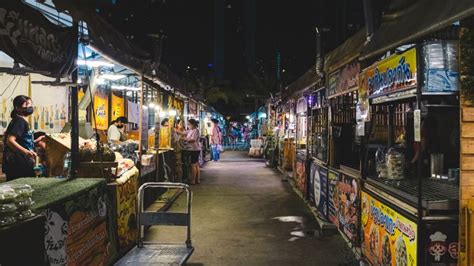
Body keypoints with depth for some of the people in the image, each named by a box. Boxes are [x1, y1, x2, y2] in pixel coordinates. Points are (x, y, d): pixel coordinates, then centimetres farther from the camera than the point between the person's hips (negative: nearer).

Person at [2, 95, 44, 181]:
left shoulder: (23, 121, 18)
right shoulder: (19, 121, -12)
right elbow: (10, 141, -25)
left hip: (24, 165, 10)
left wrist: (36, 141, 20)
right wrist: (26, 152, -35)